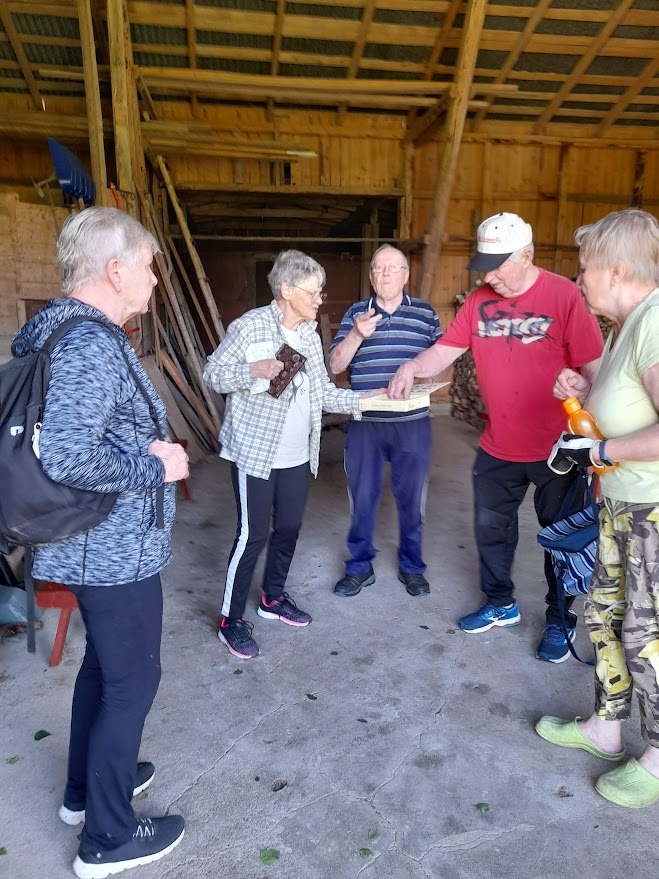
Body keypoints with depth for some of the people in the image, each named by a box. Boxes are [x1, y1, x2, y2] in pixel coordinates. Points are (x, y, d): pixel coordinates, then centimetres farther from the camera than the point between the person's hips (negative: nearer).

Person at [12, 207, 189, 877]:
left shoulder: (56, 329, 9)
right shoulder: (91, 345, -24)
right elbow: (64, 455, -34)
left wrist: (145, 449, 12)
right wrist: (155, 466, -21)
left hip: (96, 545, 10)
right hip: (116, 552, -10)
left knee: (103, 665, 25)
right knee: (131, 682, 7)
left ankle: (85, 788, 46)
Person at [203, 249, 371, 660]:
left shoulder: (310, 335, 9)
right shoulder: (251, 325, -11)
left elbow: (323, 392, 8)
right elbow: (213, 374, -9)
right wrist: (254, 371, -26)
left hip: (298, 455, 7)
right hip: (255, 451, -7)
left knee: (289, 528, 16)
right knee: (253, 534, -2)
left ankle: (274, 597, 37)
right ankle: (231, 620, 15)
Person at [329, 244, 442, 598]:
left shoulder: (426, 313, 5)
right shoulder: (356, 313, 5)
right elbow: (334, 366, -2)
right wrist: (356, 335, -18)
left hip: (412, 423, 0)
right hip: (364, 423, 0)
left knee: (411, 498, 11)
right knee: (362, 498, 10)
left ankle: (412, 566, 30)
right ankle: (360, 566, 28)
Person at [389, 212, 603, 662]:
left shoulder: (565, 296, -14)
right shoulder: (479, 301, 0)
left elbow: (594, 368, -13)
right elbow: (445, 350, 1)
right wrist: (412, 367, -18)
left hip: (556, 449, -4)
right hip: (498, 448, 5)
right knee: (492, 528, 17)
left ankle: (560, 622, 33)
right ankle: (501, 605, 39)